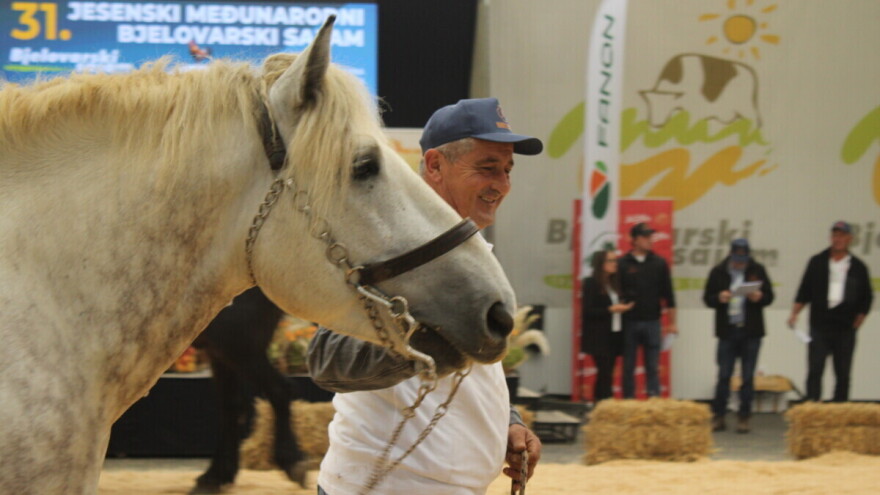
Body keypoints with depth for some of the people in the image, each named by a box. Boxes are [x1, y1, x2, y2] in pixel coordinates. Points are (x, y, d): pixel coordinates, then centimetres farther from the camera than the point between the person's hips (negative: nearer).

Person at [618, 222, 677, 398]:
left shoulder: (659, 263, 6)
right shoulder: (623, 265, 1)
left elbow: (668, 295, 8)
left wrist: (671, 323, 6)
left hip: (652, 322, 1)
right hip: (630, 322, -1)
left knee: (653, 366, 0)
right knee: (628, 366, 4)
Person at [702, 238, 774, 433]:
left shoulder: (757, 271, 4)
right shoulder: (718, 272, 2)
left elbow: (769, 296, 6)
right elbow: (707, 298, 4)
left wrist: (759, 297, -15)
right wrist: (719, 298, -17)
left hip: (751, 332, 1)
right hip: (727, 331, -1)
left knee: (748, 377, 4)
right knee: (723, 375, 0)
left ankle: (744, 417, 10)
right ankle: (718, 416, 8)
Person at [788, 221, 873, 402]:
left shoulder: (858, 268, 7)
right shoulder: (817, 262, 7)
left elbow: (867, 298, 11)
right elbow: (804, 292, 7)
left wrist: (858, 320, 1)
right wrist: (794, 313, -4)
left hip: (845, 328, 0)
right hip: (819, 326, 0)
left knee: (843, 372, 4)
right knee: (815, 369, -7)